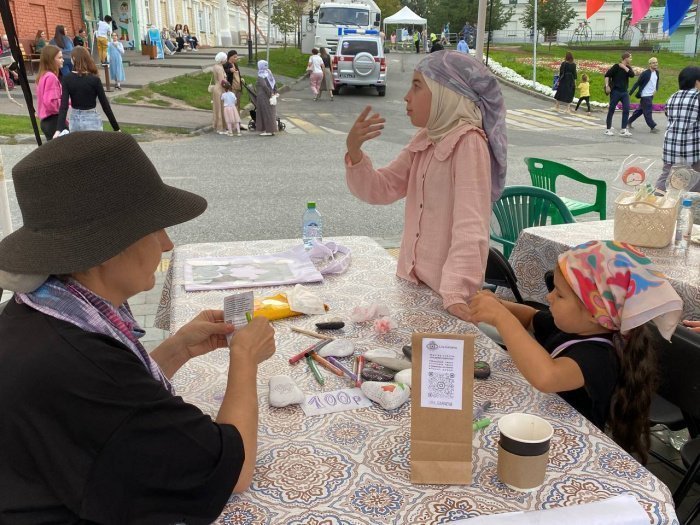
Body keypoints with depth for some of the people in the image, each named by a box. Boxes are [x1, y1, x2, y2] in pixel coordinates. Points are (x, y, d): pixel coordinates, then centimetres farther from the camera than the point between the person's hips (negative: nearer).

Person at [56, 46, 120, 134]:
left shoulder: (67, 79, -4)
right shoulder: (94, 80, -11)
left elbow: (63, 105, -14)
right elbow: (105, 104, -11)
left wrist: (59, 129, -21)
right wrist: (116, 127, -5)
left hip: (75, 120, 3)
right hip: (91, 120, -3)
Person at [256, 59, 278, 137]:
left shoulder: (261, 76, -14)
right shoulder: (269, 73, 9)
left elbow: (264, 85, -27)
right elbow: (275, 84, 7)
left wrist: (270, 94, -20)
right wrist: (274, 92, 5)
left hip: (263, 97, -8)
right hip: (269, 97, 8)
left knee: (265, 113, -2)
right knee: (270, 112, 12)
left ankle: (268, 131, -1)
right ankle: (271, 130, 17)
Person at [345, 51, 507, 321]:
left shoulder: (469, 142, -17)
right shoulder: (425, 139, 6)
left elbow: (470, 226, -26)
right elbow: (380, 189, 6)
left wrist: (457, 293, -34)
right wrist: (354, 150, -11)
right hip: (413, 280, 7)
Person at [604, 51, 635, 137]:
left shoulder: (628, 67, 11)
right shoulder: (616, 66, -6)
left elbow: (632, 74, -7)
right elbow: (607, 75, -8)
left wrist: (624, 67, -11)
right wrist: (607, 86, -16)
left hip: (624, 92, 6)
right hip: (616, 91, -6)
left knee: (626, 110, -4)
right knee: (611, 110, 1)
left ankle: (624, 130, -4)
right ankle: (608, 129, 11)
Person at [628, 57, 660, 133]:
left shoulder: (656, 72, 7)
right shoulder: (645, 73, -15)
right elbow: (637, 83, -13)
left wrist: (656, 89, 5)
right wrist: (630, 93, -14)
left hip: (651, 95, 8)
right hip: (645, 95, -8)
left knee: (640, 110, 15)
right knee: (648, 112, -6)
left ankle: (629, 122, 27)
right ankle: (652, 127, -2)